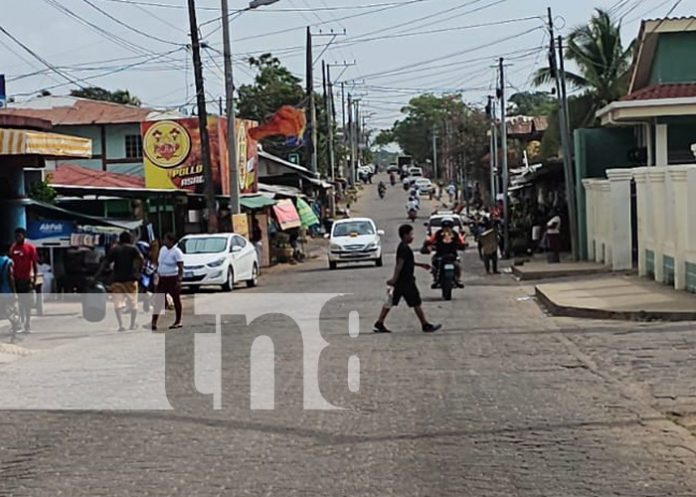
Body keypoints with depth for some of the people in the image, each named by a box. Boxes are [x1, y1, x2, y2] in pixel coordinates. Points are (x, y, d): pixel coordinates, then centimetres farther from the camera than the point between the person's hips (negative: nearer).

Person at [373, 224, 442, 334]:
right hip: (406, 282, -10)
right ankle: (425, 326, 8)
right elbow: (400, 264, -24)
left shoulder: (402, 247, 15)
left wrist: (421, 265, 32)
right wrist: (395, 279, -29)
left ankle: (379, 324, 6)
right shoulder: (404, 249, -17)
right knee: (416, 303, 0)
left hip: (400, 281, 10)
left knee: (391, 302, 7)